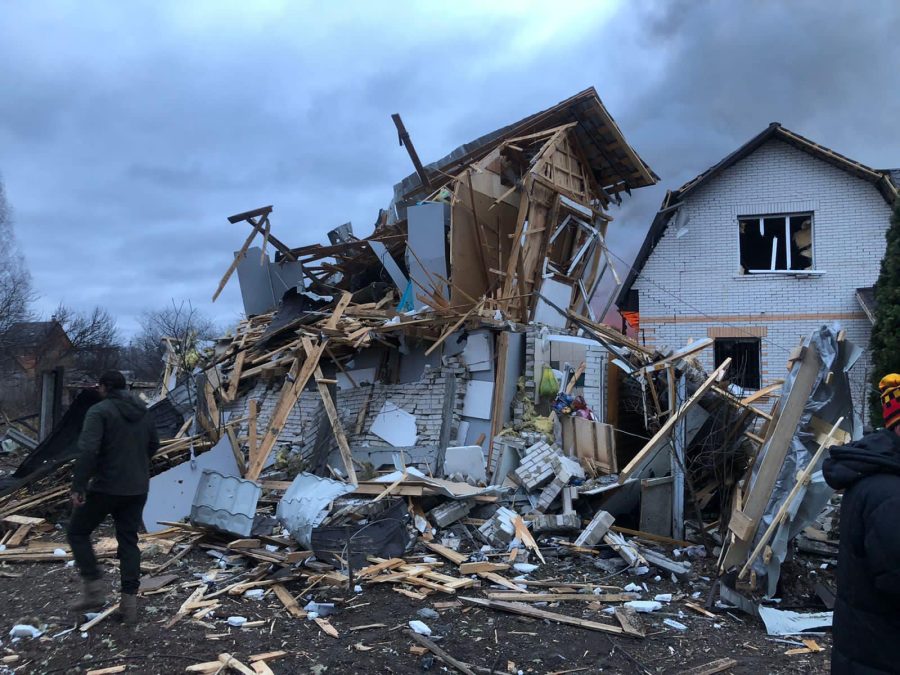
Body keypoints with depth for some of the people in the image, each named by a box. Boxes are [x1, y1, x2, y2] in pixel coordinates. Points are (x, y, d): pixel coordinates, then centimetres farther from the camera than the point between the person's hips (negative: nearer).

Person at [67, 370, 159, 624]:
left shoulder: (100, 411, -11)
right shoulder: (142, 411, 10)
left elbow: (88, 451, -23)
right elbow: (154, 444, 20)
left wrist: (78, 486, -20)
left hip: (106, 486, -6)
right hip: (137, 488, 6)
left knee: (78, 533, 14)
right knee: (129, 541, 11)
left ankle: (94, 588, 8)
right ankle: (129, 602, 8)